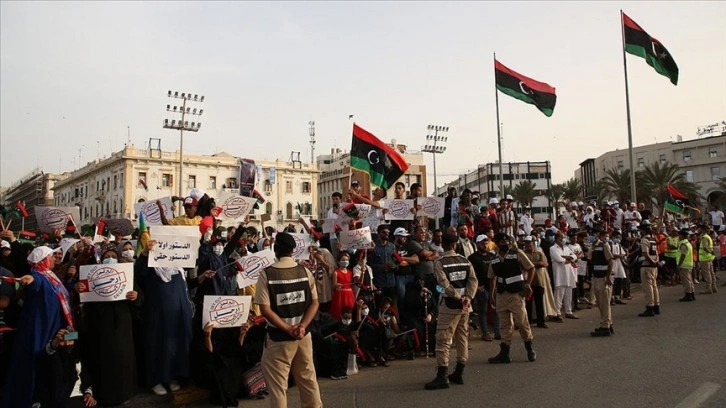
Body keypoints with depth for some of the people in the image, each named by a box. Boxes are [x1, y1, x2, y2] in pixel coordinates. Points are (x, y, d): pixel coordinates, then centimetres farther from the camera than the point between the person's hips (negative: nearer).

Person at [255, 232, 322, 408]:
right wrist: (302, 327, -10)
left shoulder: (266, 274, -10)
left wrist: (288, 329, -13)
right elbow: (314, 303, -3)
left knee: (277, 386, 7)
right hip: (304, 336, 4)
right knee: (308, 380, 17)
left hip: (279, 338, -3)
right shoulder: (305, 271, -1)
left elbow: (265, 309, -14)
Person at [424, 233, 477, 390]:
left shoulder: (439, 262, -7)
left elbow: (445, 284, -16)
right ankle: (459, 373, 21)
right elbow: (473, 280, -3)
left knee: (443, 340, -2)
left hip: (449, 304, -5)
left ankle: (442, 376, -4)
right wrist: (467, 298, -10)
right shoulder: (465, 261, 7)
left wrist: (460, 298, -10)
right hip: (464, 305, 5)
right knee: (462, 338, 14)